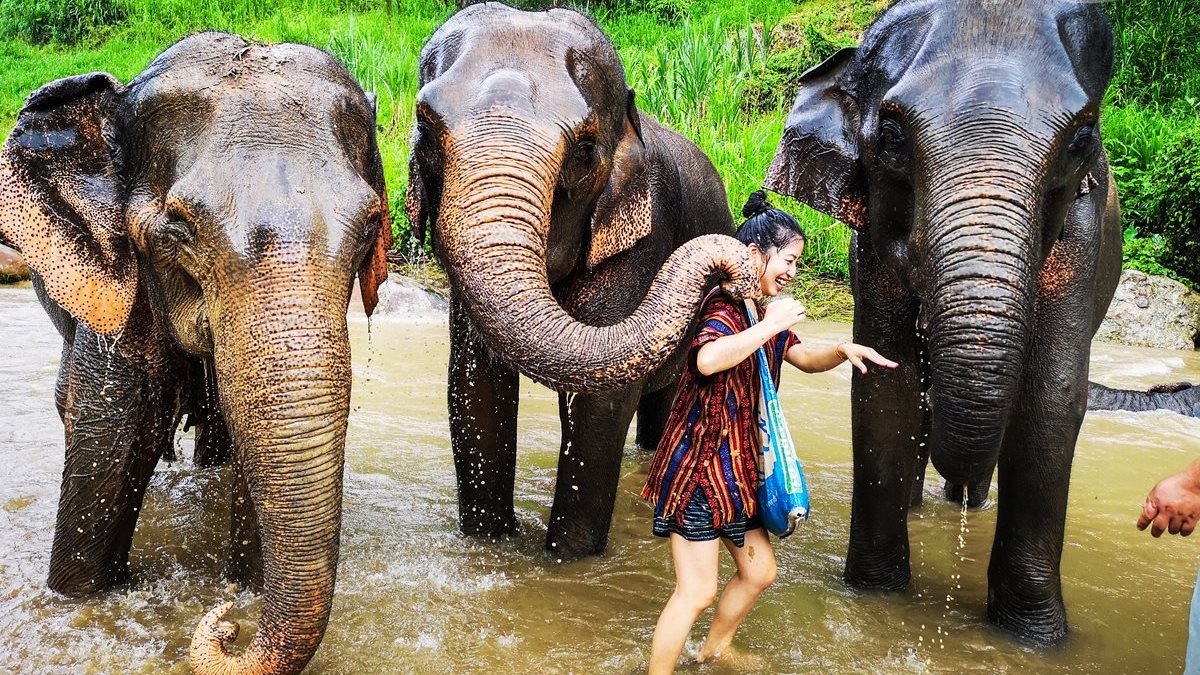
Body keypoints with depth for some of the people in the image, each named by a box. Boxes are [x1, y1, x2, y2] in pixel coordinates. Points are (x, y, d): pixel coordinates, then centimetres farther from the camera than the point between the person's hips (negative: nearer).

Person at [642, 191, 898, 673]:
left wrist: (842, 351, 3)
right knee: (697, 591, -6)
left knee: (759, 572, 21)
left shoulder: (763, 313, 12)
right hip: (698, 465, -10)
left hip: (736, 467, 10)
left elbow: (804, 359, 23)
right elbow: (708, 360, -40)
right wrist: (771, 326, -32)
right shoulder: (726, 306, -18)